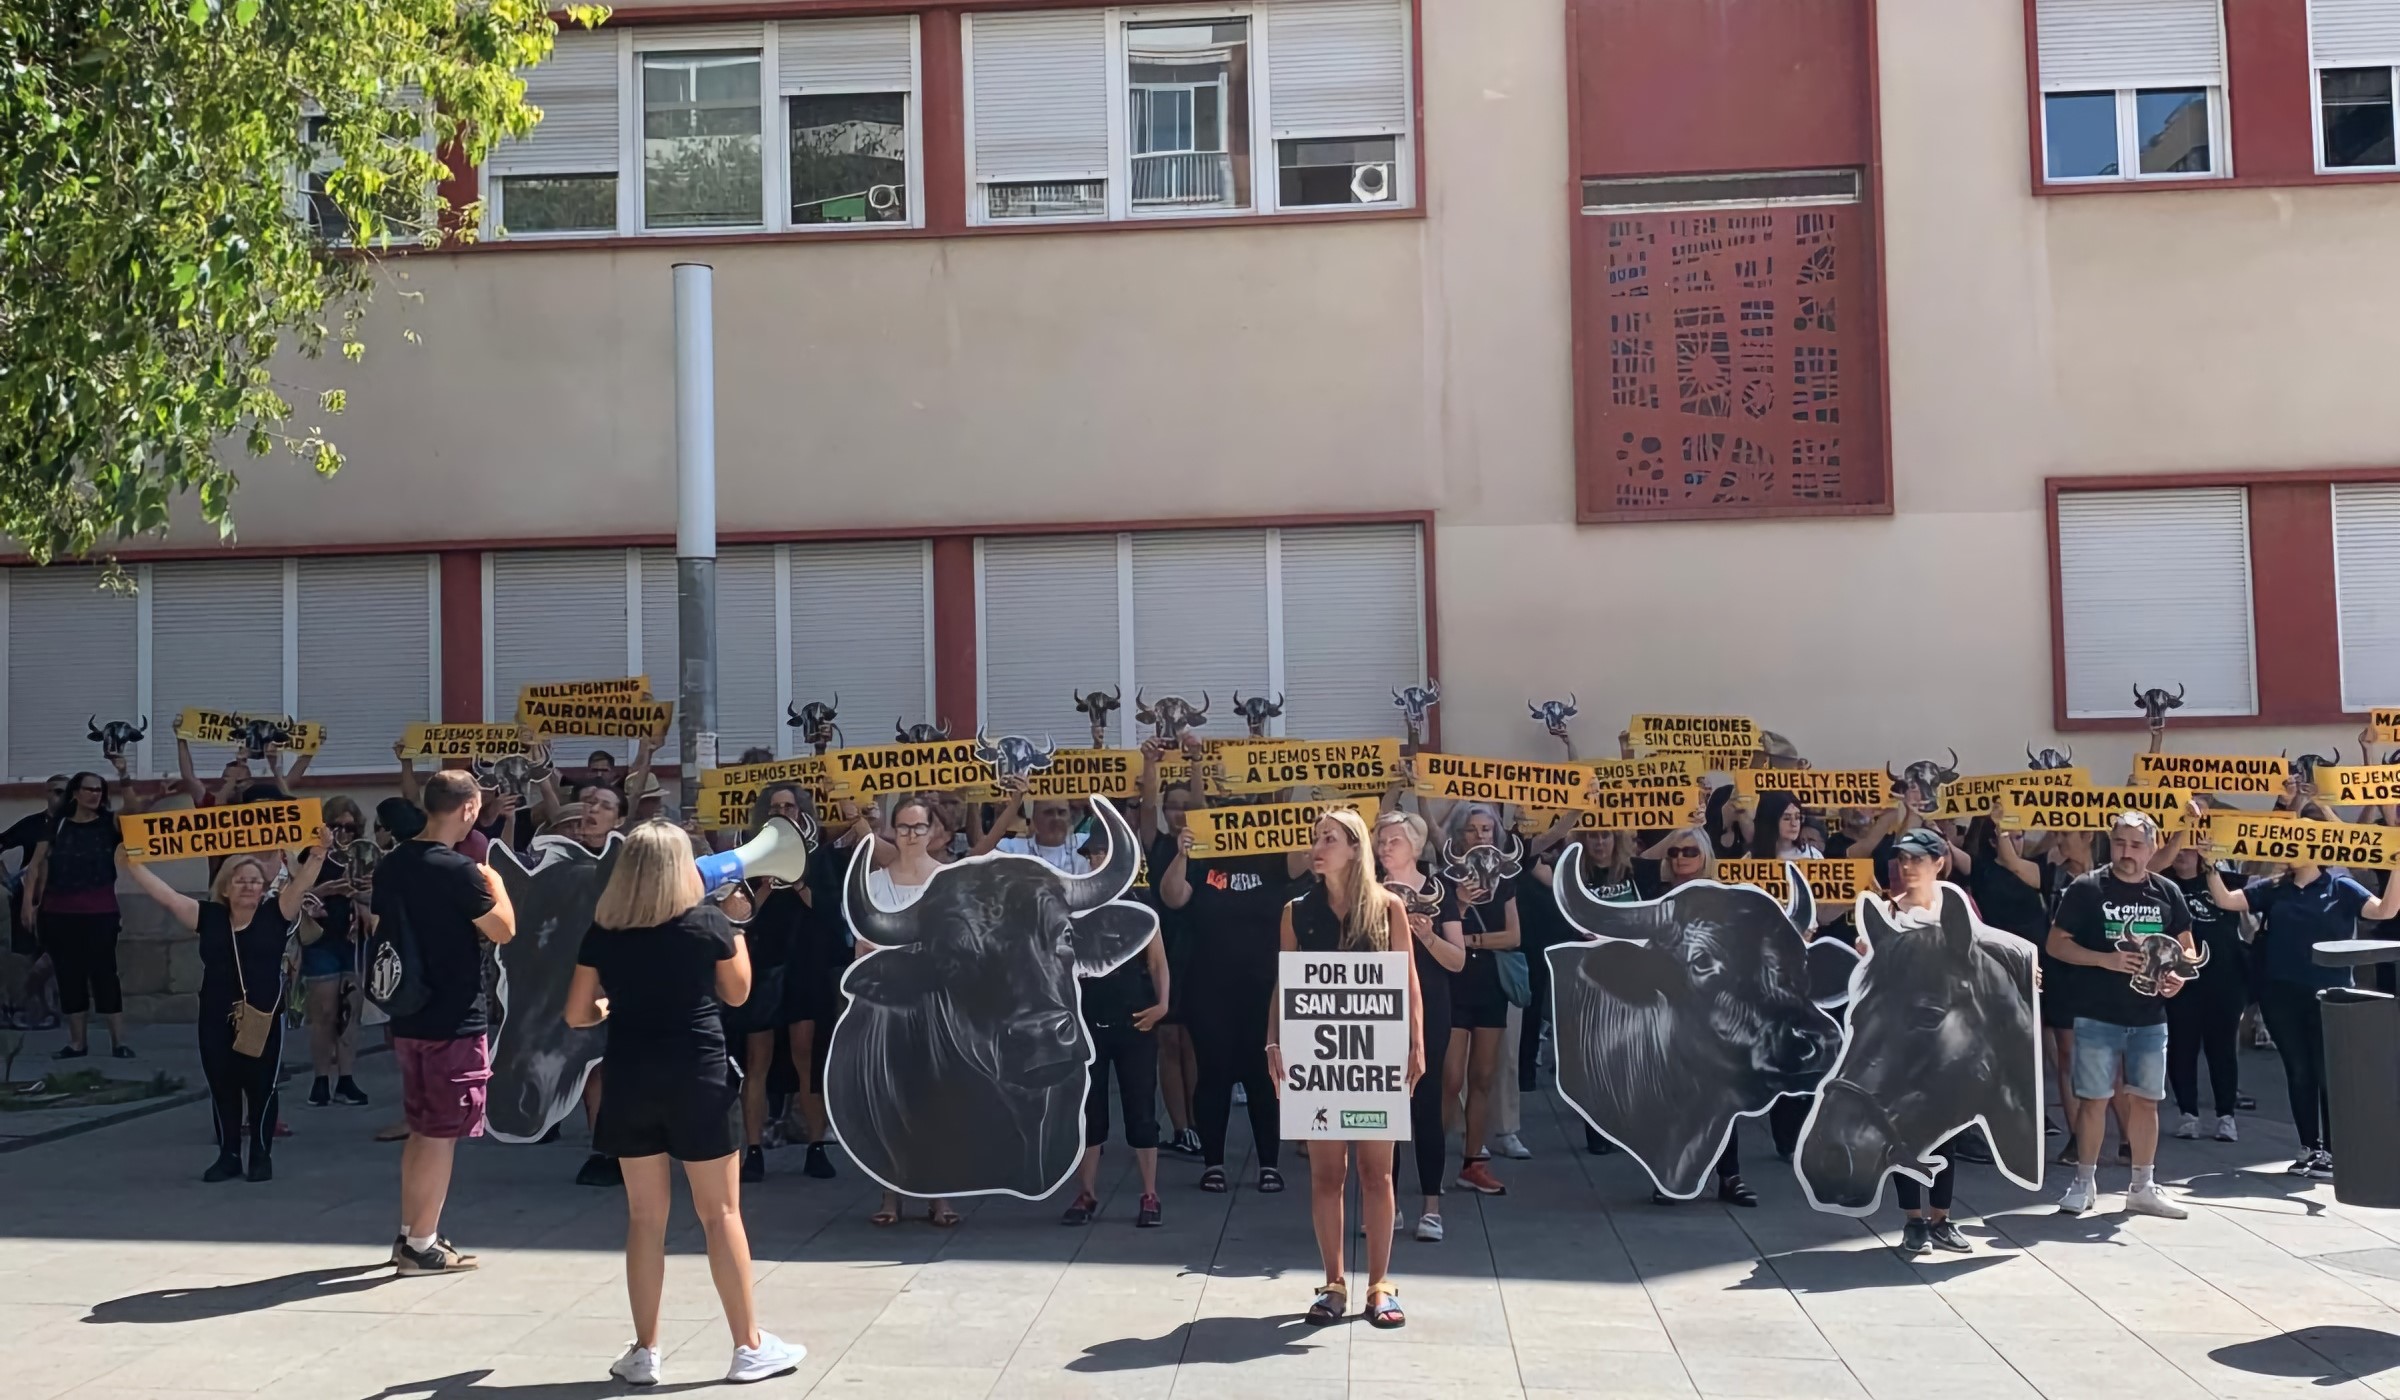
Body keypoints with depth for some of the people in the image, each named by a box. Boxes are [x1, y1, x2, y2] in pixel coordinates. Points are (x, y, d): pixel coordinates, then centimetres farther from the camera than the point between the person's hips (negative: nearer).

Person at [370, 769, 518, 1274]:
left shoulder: (391, 865, 5)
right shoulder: (459, 870, -19)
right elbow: (504, 930, -10)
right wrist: (494, 879, 4)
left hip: (408, 1018, 8)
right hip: (454, 1022, -8)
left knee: (422, 1130, 18)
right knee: (442, 1134, 1)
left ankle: (409, 1234, 25)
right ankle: (422, 1246, 6)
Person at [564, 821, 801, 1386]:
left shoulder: (603, 931, 2)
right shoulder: (707, 920, -5)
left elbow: (576, 1014, 6)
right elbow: (737, 993, 8)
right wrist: (735, 928, 17)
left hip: (630, 1079, 3)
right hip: (698, 1076, -3)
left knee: (645, 1218, 11)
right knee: (721, 1213, 5)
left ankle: (644, 1352, 16)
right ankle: (749, 1346, 11)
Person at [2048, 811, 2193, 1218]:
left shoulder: (2167, 892, 6)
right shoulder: (2087, 889, -5)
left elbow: (2186, 946, 14)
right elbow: (2056, 943, -5)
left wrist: (2179, 975, -7)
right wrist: (2107, 960, -17)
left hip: (2150, 1016, 3)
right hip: (2098, 1015, -3)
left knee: (2145, 1100, 8)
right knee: (2093, 1098, -1)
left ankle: (2143, 1187, 19)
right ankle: (2083, 1183, 11)